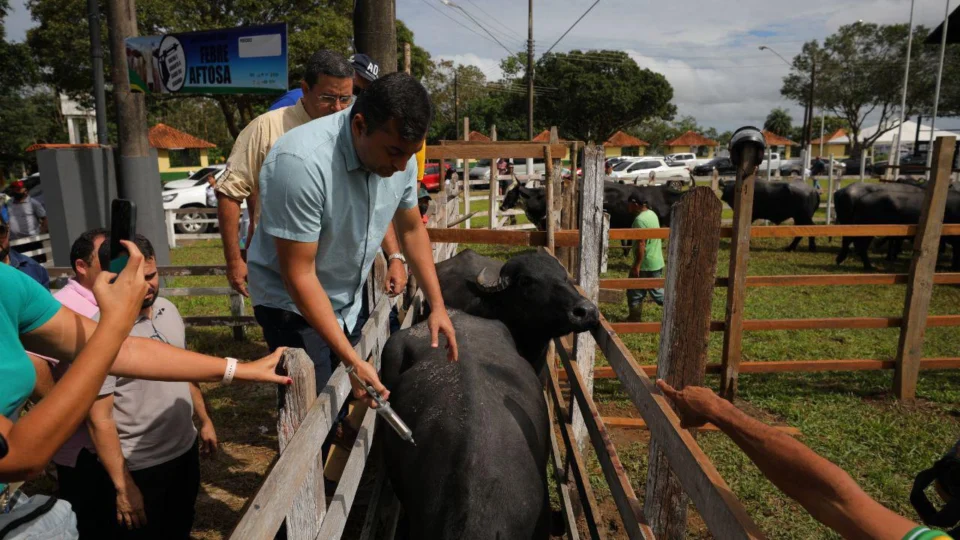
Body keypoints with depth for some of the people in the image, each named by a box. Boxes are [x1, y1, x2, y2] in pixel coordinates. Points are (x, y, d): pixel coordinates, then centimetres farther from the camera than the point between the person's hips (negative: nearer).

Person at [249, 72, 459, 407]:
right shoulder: (301, 162, -31)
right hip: (293, 304, -6)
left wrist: (437, 305, 0)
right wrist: (352, 360, -28)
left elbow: (412, 229, 5)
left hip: (349, 301, 6)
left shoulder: (399, 153, -11)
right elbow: (299, 276, -27)